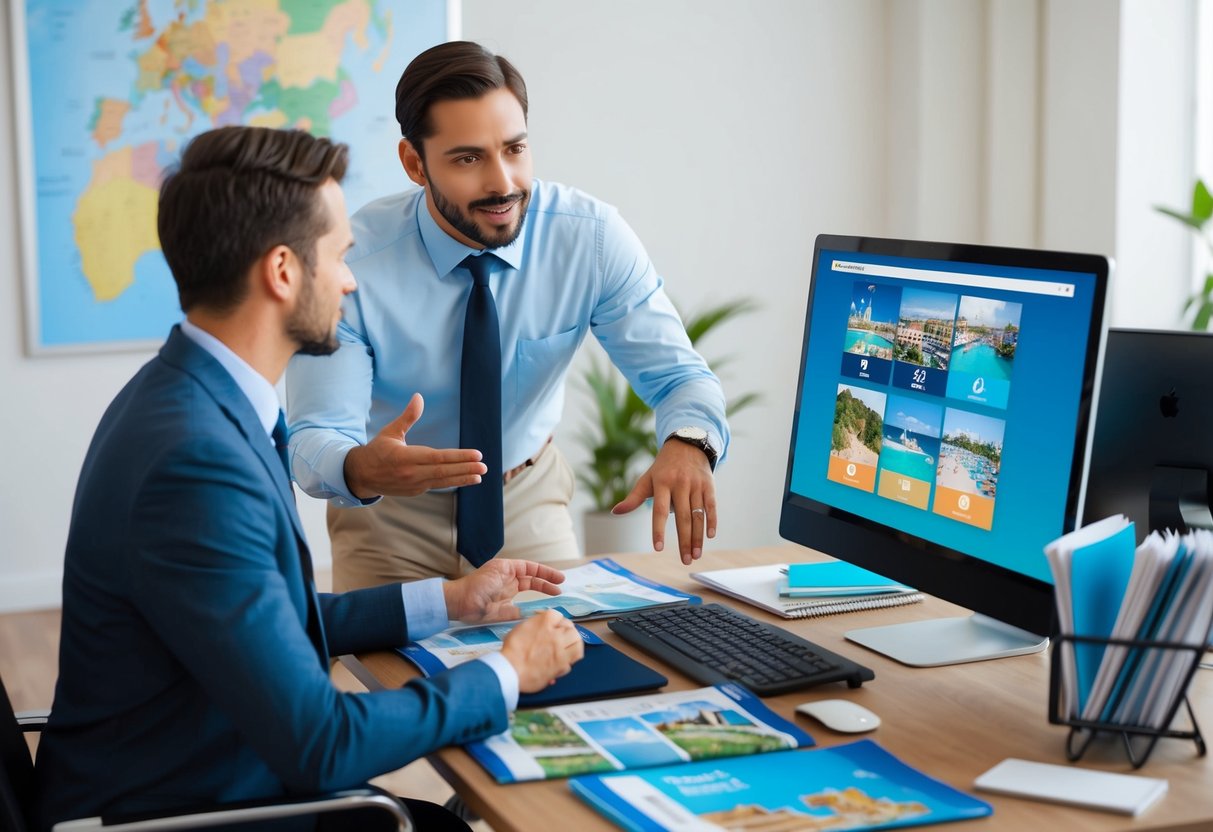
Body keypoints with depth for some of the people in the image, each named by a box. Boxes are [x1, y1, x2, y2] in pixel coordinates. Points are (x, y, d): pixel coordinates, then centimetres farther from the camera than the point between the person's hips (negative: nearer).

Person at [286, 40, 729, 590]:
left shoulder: (592, 237, -18)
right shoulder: (351, 262, -24)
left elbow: (679, 375, -16)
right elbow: (314, 438, -25)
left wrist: (687, 443, -40)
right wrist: (360, 470, -50)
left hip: (528, 504, 2)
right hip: (392, 521, -1)